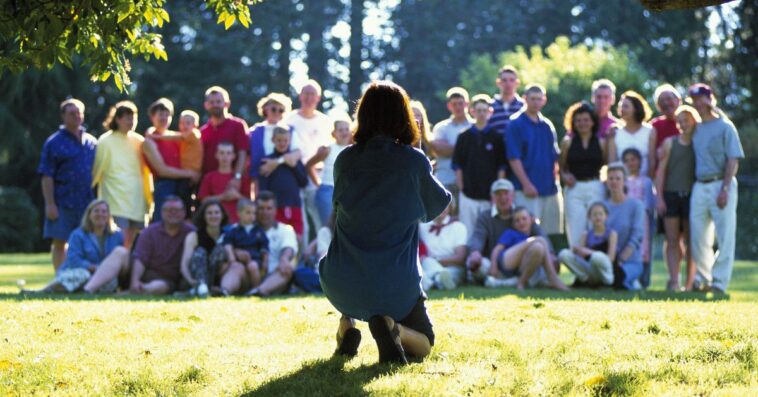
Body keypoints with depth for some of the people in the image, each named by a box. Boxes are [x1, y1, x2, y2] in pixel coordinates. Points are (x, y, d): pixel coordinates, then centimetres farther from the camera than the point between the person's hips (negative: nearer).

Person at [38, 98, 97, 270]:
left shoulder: (91, 142, 11)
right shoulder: (54, 143, -2)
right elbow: (47, 177, -6)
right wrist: (50, 204, -13)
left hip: (87, 202, 4)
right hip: (62, 202, -4)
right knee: (59, 242, 0)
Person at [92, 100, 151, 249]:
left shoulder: (138, 141, 11)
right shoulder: (106, 141, -1)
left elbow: (145, 171, 15)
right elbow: (98, 169, 3)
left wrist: (149, 198, 14)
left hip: (136, 198, 5)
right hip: (116, 196, -5)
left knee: (130, 243, 5)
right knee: (121, 243, -14)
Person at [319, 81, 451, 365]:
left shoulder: (346, 160, 0)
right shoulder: (414, 161, -7)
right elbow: (438, 206, 12)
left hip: (342, 286, 3)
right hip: (396, 285, -3)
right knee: (424, 344, 21)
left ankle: (346, 325, 13)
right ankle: (392, 328, -14)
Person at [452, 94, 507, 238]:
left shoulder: (495, 138, 6)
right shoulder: (464, 137, 7)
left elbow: (502, 166, 6)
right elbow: (457, 165, 7)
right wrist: (461, 187, 0)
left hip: (490, 194, 0)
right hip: (469, 195, 0)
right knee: (467, 233, -1)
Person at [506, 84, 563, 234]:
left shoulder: (547, 125, 15)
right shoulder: (516, 124, -3)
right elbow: (514, 158, -9)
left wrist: (555, 182, 7)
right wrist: (526, 184, -15)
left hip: (550, 189, 6)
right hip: (527, 190, -6)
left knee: (553, 232, 7)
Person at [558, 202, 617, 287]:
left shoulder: (612, 233, 1)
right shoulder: (586, 234, 12)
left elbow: (610, 258, -9)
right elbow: (581, 252, 4)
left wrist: (589, 253, -18)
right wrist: (576, 250, -20)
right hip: (589, 270, 3)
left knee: (597, 256, -40)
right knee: (564, 254, -19)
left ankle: (606, 280, -11)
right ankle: (587, 279, -13)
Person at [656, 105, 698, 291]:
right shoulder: (670, 143, 9)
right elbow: (661, 171, 7)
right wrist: (659, 197, -2)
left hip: (691, 196, -1)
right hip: (671, 194, 1)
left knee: (690, 242, 2)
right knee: (672, 240, -2)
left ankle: (690, 283, 6)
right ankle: (673, 281, -5)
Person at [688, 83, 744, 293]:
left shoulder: (725, 126, -4)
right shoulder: (696, 128, 14)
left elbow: (733, 160, -9)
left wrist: (724, 189, -17)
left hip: (721, 185, -6)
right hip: (699, 187, 6)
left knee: (724, 236, -5)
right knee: (697, 236, 5)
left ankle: (719, 281, -3)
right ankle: (703, 279, 17)